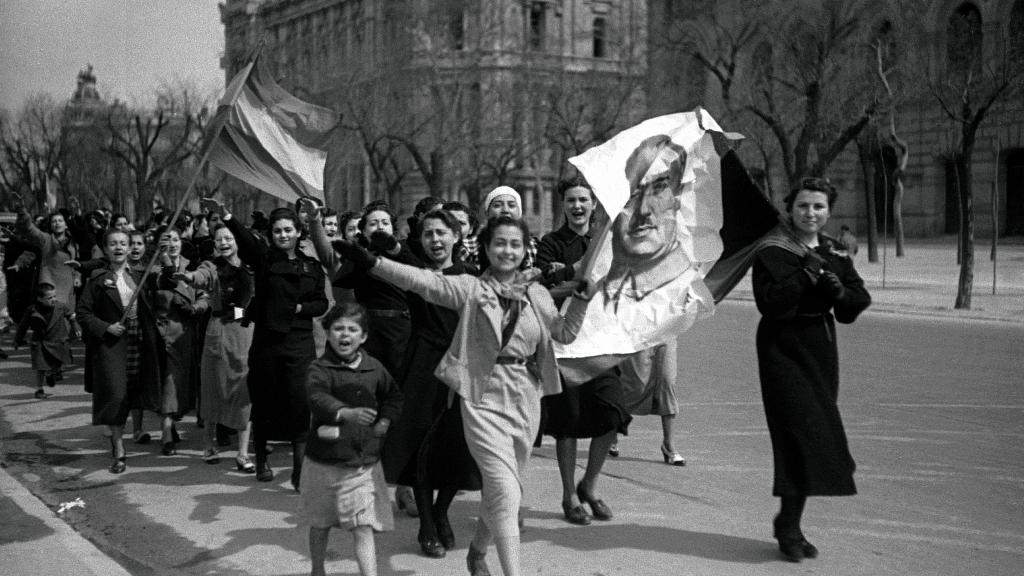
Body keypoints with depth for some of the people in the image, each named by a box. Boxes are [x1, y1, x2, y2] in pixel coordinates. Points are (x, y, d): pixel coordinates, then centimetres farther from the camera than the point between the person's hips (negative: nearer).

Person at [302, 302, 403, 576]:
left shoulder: (374, 368, 2)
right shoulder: (320, 368, -11)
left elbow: (394, 397, 19)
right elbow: (317, 398, -32)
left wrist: (383, 422, 3)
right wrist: (346, 413, -49)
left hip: (363, 462, 1)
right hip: (325, 461, -1)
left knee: (363, 529, -4)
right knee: (320, 523, 17)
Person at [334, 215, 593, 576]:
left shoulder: (536, 294, 9)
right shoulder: (470, 288, -3)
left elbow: (564, 333, 13)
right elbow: (424, 282, -13)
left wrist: (581, 296, -1)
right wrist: (370, 261, -24)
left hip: (526, 399, 4)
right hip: (483, 398, -4)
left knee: (503, 490, 16)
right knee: (506, 491, -14)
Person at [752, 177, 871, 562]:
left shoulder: (835, 253, 9)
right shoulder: (772, 252, -8)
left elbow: (859, 302, 5)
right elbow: (770, 303, -20)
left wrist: (838, 291, -14)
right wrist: (806, 272, -23)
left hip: (821, 349, 6)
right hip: (784, 349, -6)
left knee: (820, 437, 8)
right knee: (801, 435, -13)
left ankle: (790, 523, 20)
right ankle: (789, 529, -4)